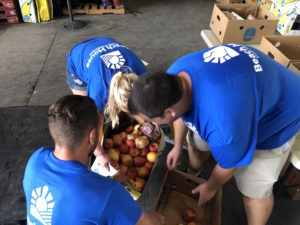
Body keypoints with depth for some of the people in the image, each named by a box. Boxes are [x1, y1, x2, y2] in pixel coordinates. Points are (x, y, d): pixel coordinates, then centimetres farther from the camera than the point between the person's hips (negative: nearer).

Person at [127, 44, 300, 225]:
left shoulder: (223, 121, -46)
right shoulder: (174, 74, -22)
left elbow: (229, 164, -24)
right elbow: (181, 111, 0)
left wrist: (210, 189, -4)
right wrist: (178, 146, 11)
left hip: (275, 115, -6)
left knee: (254, 189, -2)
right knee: (196, 142, 16)